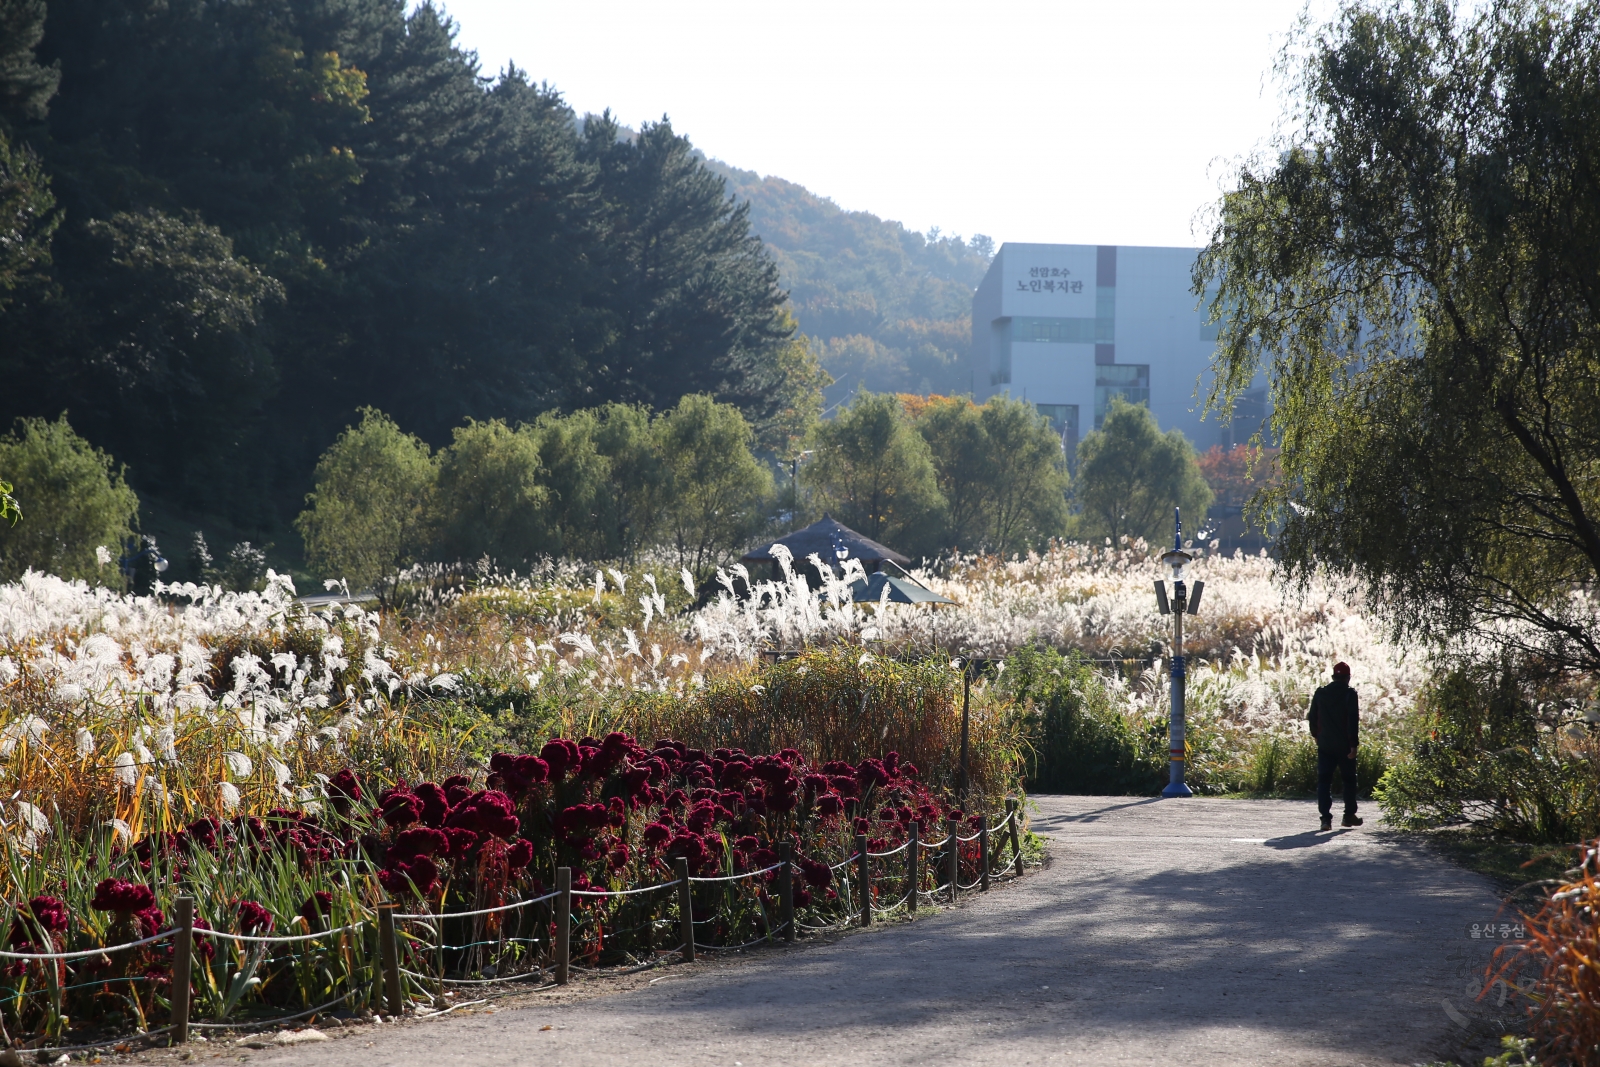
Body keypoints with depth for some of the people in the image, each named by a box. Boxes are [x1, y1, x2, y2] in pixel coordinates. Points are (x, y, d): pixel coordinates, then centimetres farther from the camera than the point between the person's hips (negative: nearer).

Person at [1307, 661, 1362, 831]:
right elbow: (1353, 721, -14)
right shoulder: (1349, 694, -8)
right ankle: (1349, 815, 19)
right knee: (1349, 779, 14)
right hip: (1344, 745, -2)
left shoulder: (1320, 693, 4)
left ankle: (1326, 817, -10)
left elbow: (1313, 717, 9)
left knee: (1324, 780, 1)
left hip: (1324, 745, 2)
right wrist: (1353, 744, -13)